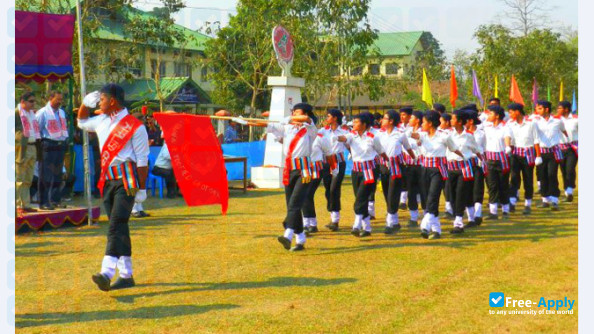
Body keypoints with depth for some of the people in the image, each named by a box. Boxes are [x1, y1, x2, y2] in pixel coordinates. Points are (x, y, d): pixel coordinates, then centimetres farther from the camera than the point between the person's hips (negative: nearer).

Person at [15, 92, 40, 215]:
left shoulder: (32, 113, 18)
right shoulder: (16, 113, -8)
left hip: (32, 148, 8)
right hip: (22, 148, -8)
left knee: (28, 180, 12)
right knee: (19, 179, -4)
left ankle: (26, 205, 18)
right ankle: (19, 206, -1)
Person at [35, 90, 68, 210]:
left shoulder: (62, 112, 15)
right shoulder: (43, 112, -7)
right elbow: (37, 129, -7)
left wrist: (65, 139, 15)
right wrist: (40, 143, -8)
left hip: (60, 145, 7)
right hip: (48, 145, -7)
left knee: (58, 175, 11)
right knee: (46, 175, -7)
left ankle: (55, 200, 19)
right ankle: (44, 202, -5)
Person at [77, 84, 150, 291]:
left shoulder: (135, 127, -8)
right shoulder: (101, 121, 14)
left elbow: (142, 160, -7)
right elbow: (82, 122, 35)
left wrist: (142, 189, -8)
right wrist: (85, 103, 17)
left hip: (126, 180, -8)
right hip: (107, 180, 8)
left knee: (116, 224, -18)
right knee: (118, 227, 10)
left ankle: (107, 273, -29)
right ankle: (126, 275, 17)